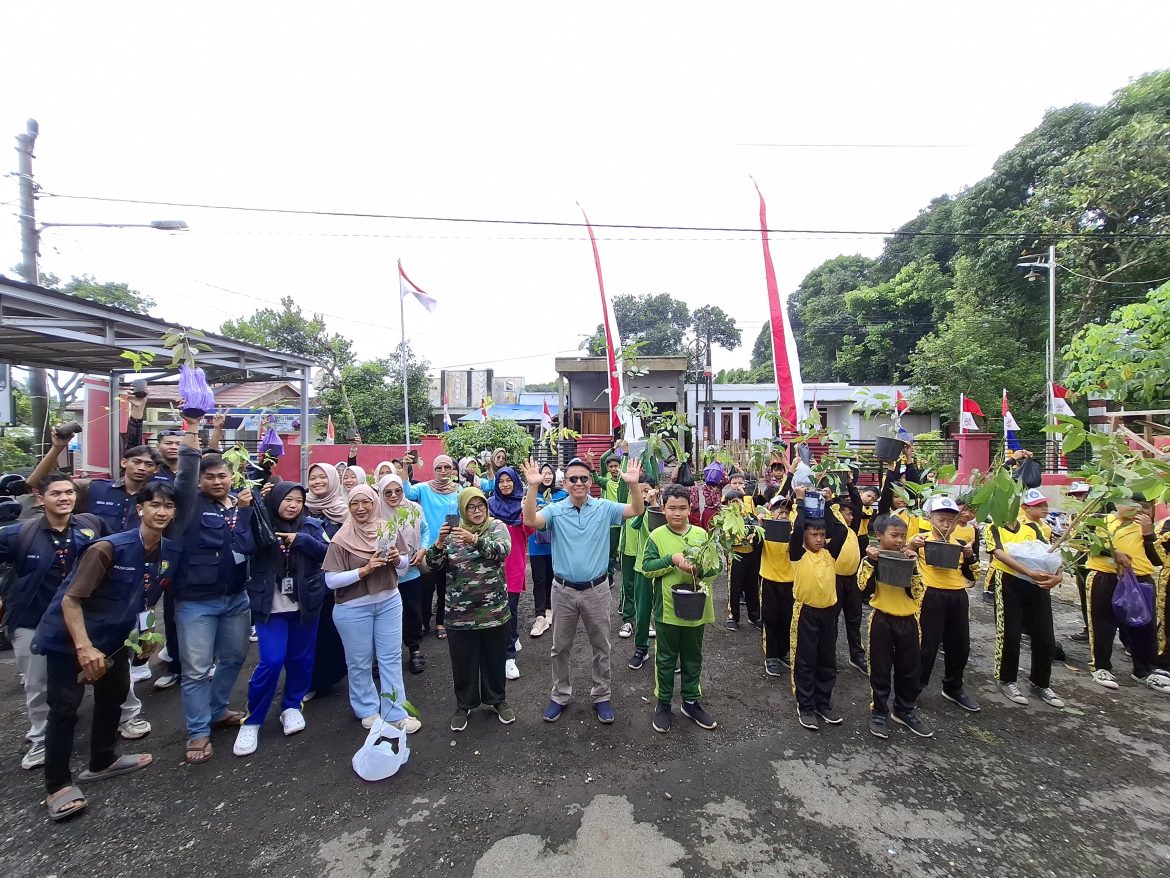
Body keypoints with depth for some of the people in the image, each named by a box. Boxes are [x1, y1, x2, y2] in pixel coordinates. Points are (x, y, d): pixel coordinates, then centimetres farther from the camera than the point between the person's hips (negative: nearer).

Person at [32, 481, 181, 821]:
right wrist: (84, 647, -31)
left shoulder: (171, 553, -9)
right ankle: (57, 786, 16)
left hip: (113, 638, 7)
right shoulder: (108, 548, -29)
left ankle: (102, 762, 38)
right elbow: (70, 600, -25)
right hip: (70, 638, -7)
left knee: (113, 698, 19)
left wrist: (147, 632, 3)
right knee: (65, 708, -2)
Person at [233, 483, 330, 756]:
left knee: (301, 658, 12)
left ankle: (292, 706, 34)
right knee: (272, 661, -6)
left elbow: (328, 552, -8)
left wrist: (301, 540, -20)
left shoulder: (311, 526, 1)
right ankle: (251, 720, 15)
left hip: (304, 604, 2)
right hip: (270, 606, -2)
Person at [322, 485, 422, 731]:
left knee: (391, 658, 9)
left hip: (389, 602, 3)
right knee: (360, 662, 12)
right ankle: (367, 710, 33)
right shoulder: (341, 540, -12)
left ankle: (396, 713, 20)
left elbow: (404, 565, 6)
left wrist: (398, 558, -16)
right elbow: (331, 580, -14)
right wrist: (365, 570, -25)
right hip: (353, 608, -2)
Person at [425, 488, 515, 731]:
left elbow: (503, 550, -24)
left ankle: (497, 700, 38)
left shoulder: (497, 527, -5)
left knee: (495, 658, 15)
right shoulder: (452, 531, 1)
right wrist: (439, 543, -25)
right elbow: (433, 564, -4)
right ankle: (464, 705, 37)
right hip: (460, 613, 1)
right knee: (463, 661, 14)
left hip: (494, 610, -1)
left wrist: (474, 540, -40)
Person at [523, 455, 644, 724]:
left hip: (595, 589, 0)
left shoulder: (604, 508, -5)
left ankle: (601, 696, 33)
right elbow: (530, 520, -23)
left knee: (601, 647, 14)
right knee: (560, 647, 15)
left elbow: (637, 511, -13)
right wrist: (533, 486, -33)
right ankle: (560, 695, 35)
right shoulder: (555, 510, -7)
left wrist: (633, 484, -30)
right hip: (563, 590, 0)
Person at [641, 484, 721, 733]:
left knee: (693, 658, 19)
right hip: (667, 609, -2)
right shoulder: (656, 536, -7)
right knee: (665, 659, 12)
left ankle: (691, 702, 36)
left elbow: (716, 567, -1)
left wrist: (700, 570, -21)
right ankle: (663, 703, 29)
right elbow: (647, 568, -12)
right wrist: (671, 559, -24)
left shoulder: (701, 534, -2)